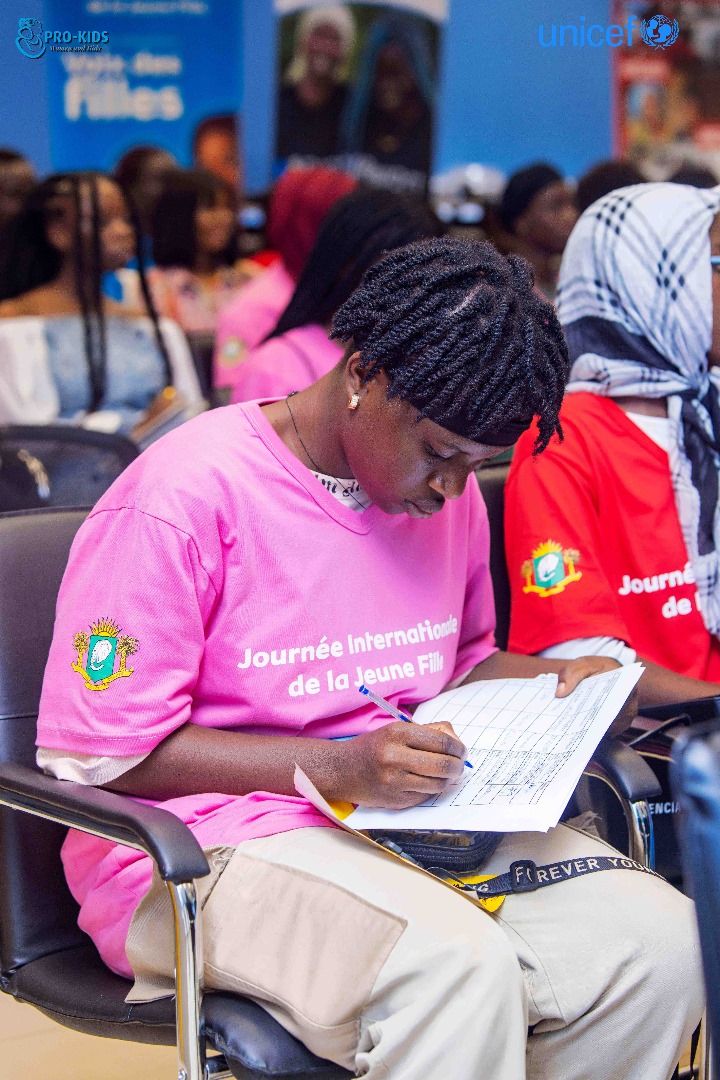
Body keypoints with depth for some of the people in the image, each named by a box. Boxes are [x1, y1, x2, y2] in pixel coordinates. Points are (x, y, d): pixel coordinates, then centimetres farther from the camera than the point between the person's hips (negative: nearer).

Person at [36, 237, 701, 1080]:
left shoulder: (448, 490, 9)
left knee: (659, 939, -16)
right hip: (208, 844, -7)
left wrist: (556, 682, 2)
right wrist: (336, 768, -22)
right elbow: (94, 753, -14)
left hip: (416, 817, 7)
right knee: (460, 967, -35)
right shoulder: (181, 498, -14)